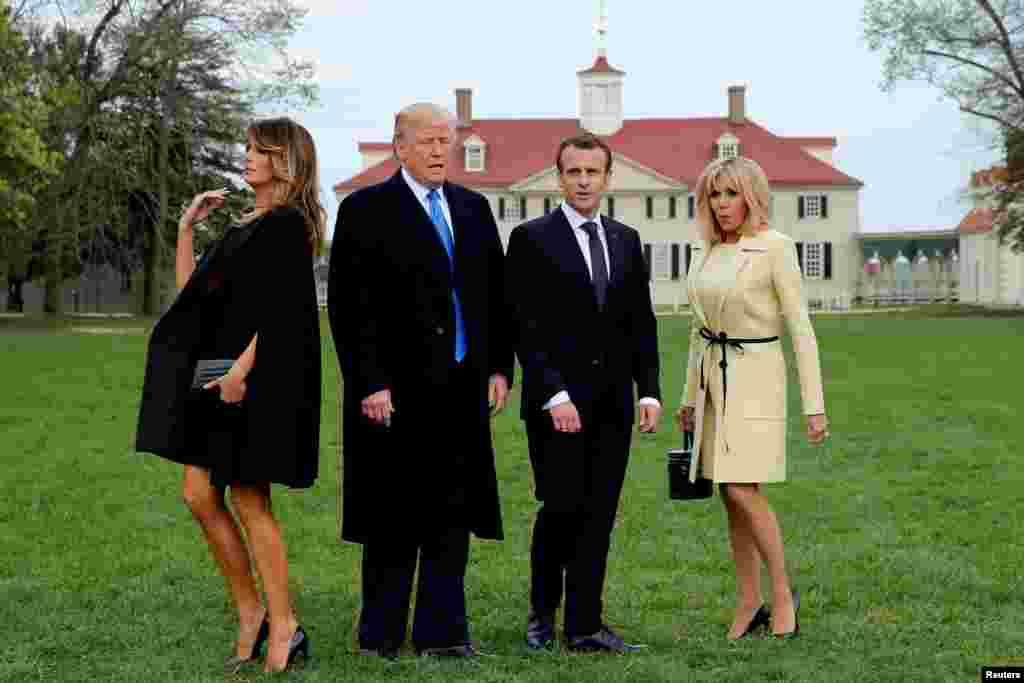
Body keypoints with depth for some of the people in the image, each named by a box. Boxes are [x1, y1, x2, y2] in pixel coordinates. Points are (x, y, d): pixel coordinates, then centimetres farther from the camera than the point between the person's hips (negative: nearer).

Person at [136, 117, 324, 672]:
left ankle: (283, 627, 4)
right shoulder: (243, 227, 18)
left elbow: (281, 308, -17)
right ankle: (250, 615, 15)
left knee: (247, 499, -4)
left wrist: (243, 367, -24)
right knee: (200, 497, 5)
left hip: (258, 378, -9)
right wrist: (187, 226, 16)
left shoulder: (287, 225, -7)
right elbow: (189, 291, 20)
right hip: (214, 376, 9)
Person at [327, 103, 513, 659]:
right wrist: (370, 384, -14)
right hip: (395, 391, -5)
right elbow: (349, 307, -8)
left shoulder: (473, 208, 13)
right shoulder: (364, 211, -4)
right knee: (392, 521, 2)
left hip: (461, 389, 5)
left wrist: (499, 367, 7)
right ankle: (380, 634, 12)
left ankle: (441, 632, 15)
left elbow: (496, 294, 15)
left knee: (452, 515, 8)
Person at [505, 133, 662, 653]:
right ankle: (542, 612, 19)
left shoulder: (626, 241, 13)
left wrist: (650, 390, 4)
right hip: (557, 403, -4)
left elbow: (642, 323, 14)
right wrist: (554, 395, -16)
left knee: (599, 513, 3)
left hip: (613, 403, 4)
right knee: (561, 508, -3)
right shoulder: (531, 239, -3)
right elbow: (525, 327, -9)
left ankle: (584, 625, 8)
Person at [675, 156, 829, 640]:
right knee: (730, 494, 7)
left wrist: (814, 404, -14)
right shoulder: (706, 253, 9)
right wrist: (689, 396, 19)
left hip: (755, 376, -7)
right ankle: (749, 602, 13)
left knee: (743, 490, -15)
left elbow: (800, 327, -11)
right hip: (712, 377, 7)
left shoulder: (775, 247, -10)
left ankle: (783, 595, 1)